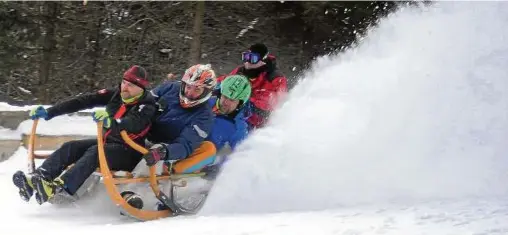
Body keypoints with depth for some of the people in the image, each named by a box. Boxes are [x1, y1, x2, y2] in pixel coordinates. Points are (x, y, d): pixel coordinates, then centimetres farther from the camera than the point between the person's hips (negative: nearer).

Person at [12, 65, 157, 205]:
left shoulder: (147, 105, -14)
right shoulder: (115, 95, 2)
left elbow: (134, 124, -34)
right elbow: (83, 101, -6)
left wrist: (111, 121, -54)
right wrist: (49, 112, -11)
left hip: (128, 152, -7)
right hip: (106, 141, 7)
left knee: (95, 152, -33)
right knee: (70, 147, -13)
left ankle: (59, 187, -53)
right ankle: (37, 178, -32)